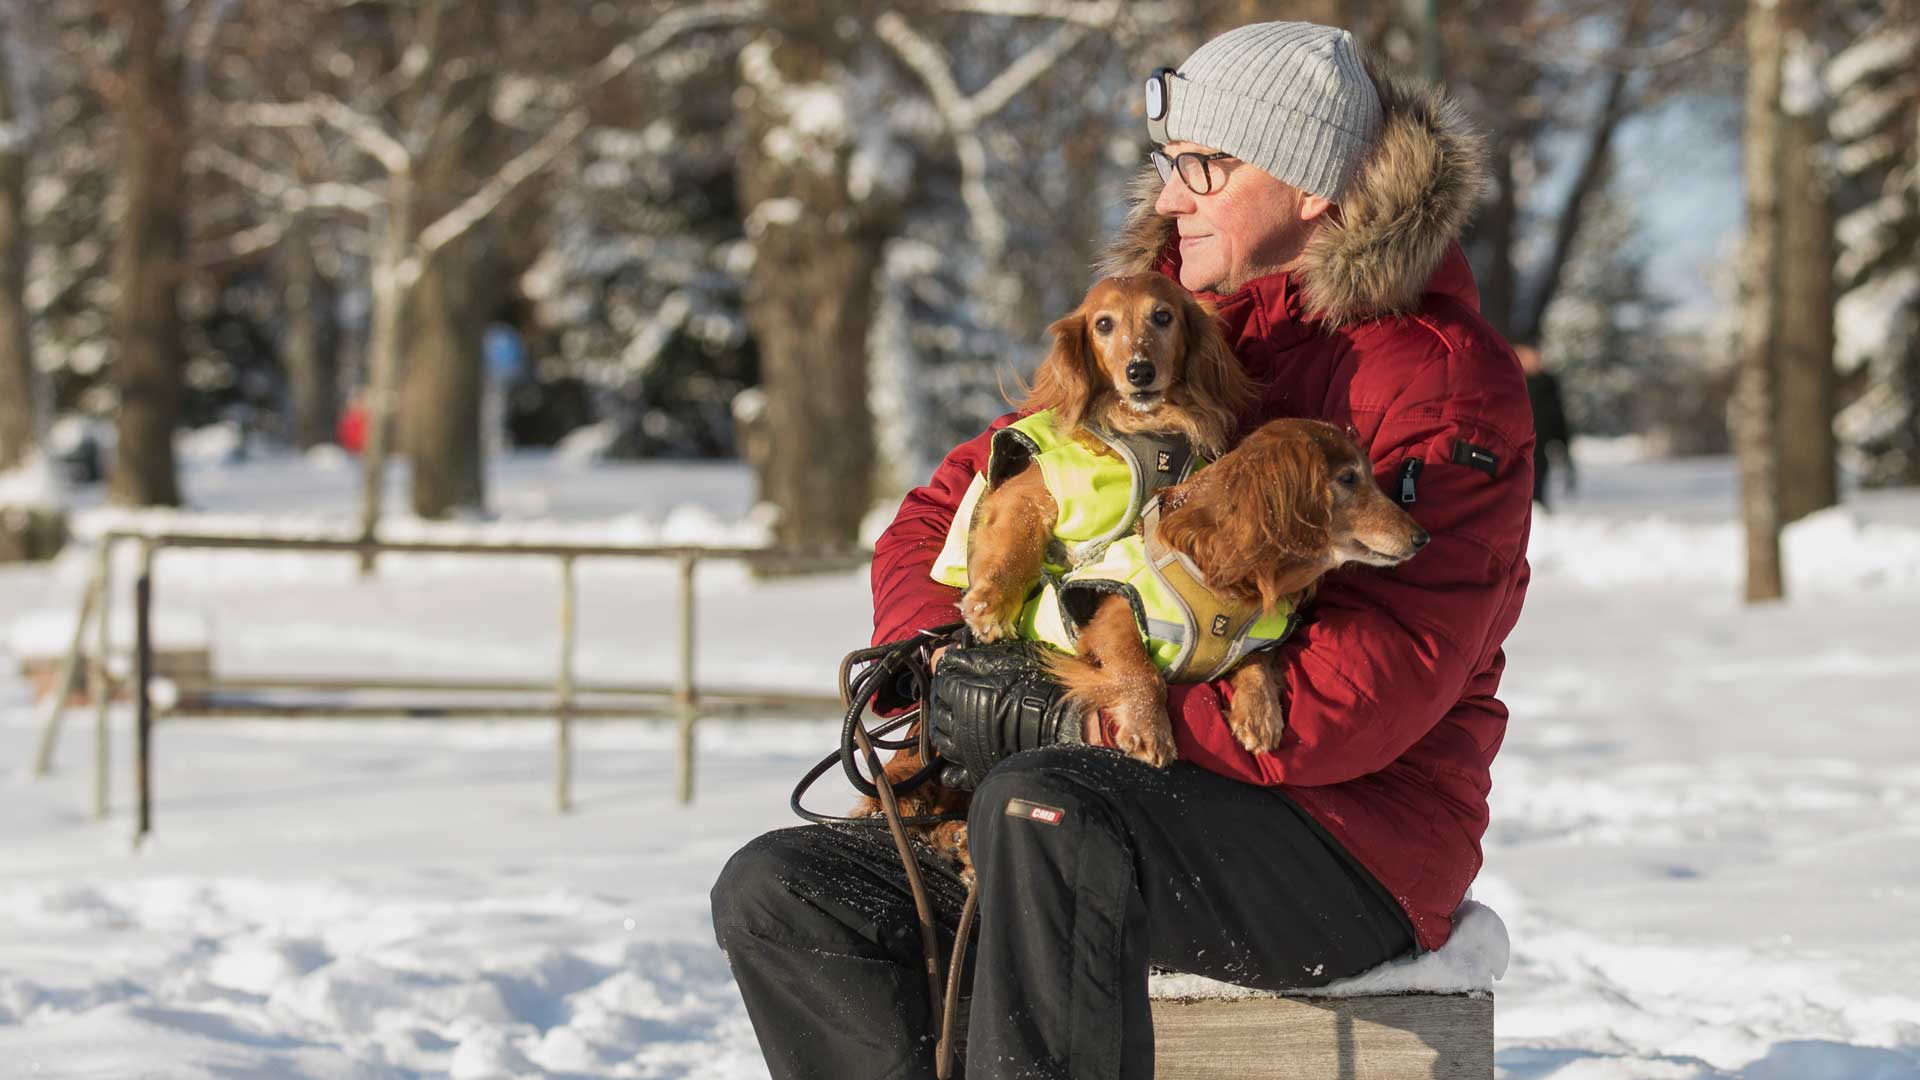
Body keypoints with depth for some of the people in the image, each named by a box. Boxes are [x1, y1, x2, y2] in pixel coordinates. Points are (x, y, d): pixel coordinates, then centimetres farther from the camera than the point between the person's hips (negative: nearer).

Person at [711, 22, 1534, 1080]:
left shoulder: (1443, 380, -10)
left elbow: (1365, 695, -21)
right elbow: (942, 513, 17)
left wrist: (1071, 721, -22)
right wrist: (941, 669, -7)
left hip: (1350, 841, -8)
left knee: (1045, 813, -38)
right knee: (776, 892, -7)